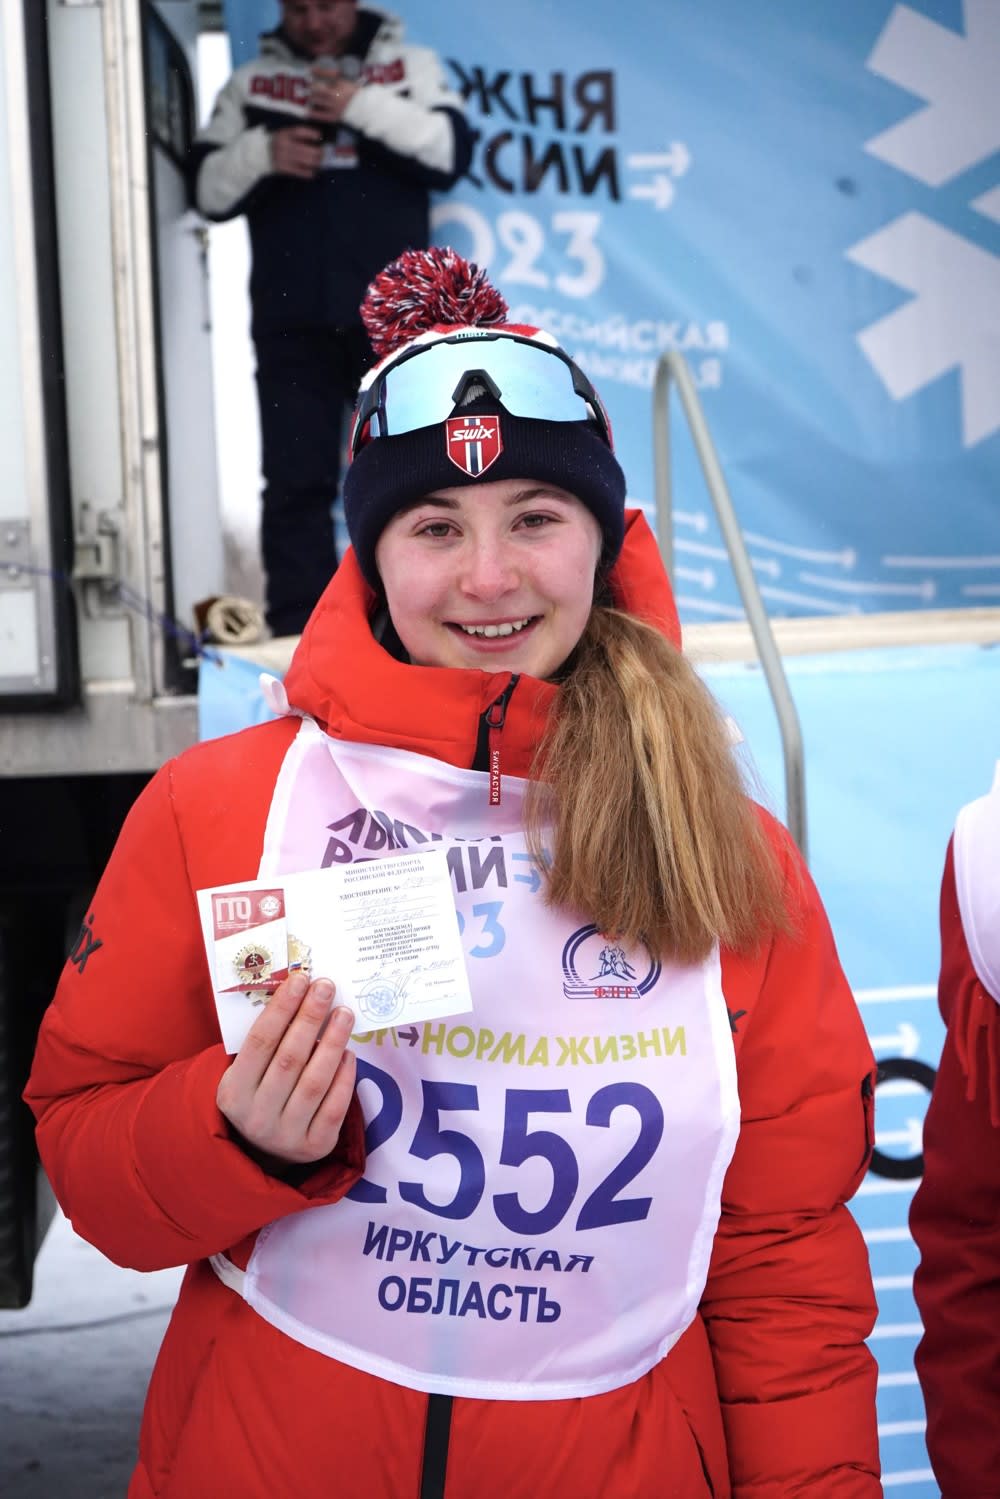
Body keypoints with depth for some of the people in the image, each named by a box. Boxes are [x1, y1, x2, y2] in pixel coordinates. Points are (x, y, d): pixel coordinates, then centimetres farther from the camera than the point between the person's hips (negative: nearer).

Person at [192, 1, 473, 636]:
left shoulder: (411, 65, 12)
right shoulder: (251, 83, 15)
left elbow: (452, 153, -2)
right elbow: (209, 189, 10)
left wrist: (365, 106, -12)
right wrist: (262, 153, -9)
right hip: (291, 321, 1)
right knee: (296, 483, -1)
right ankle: (298, 641, 2)